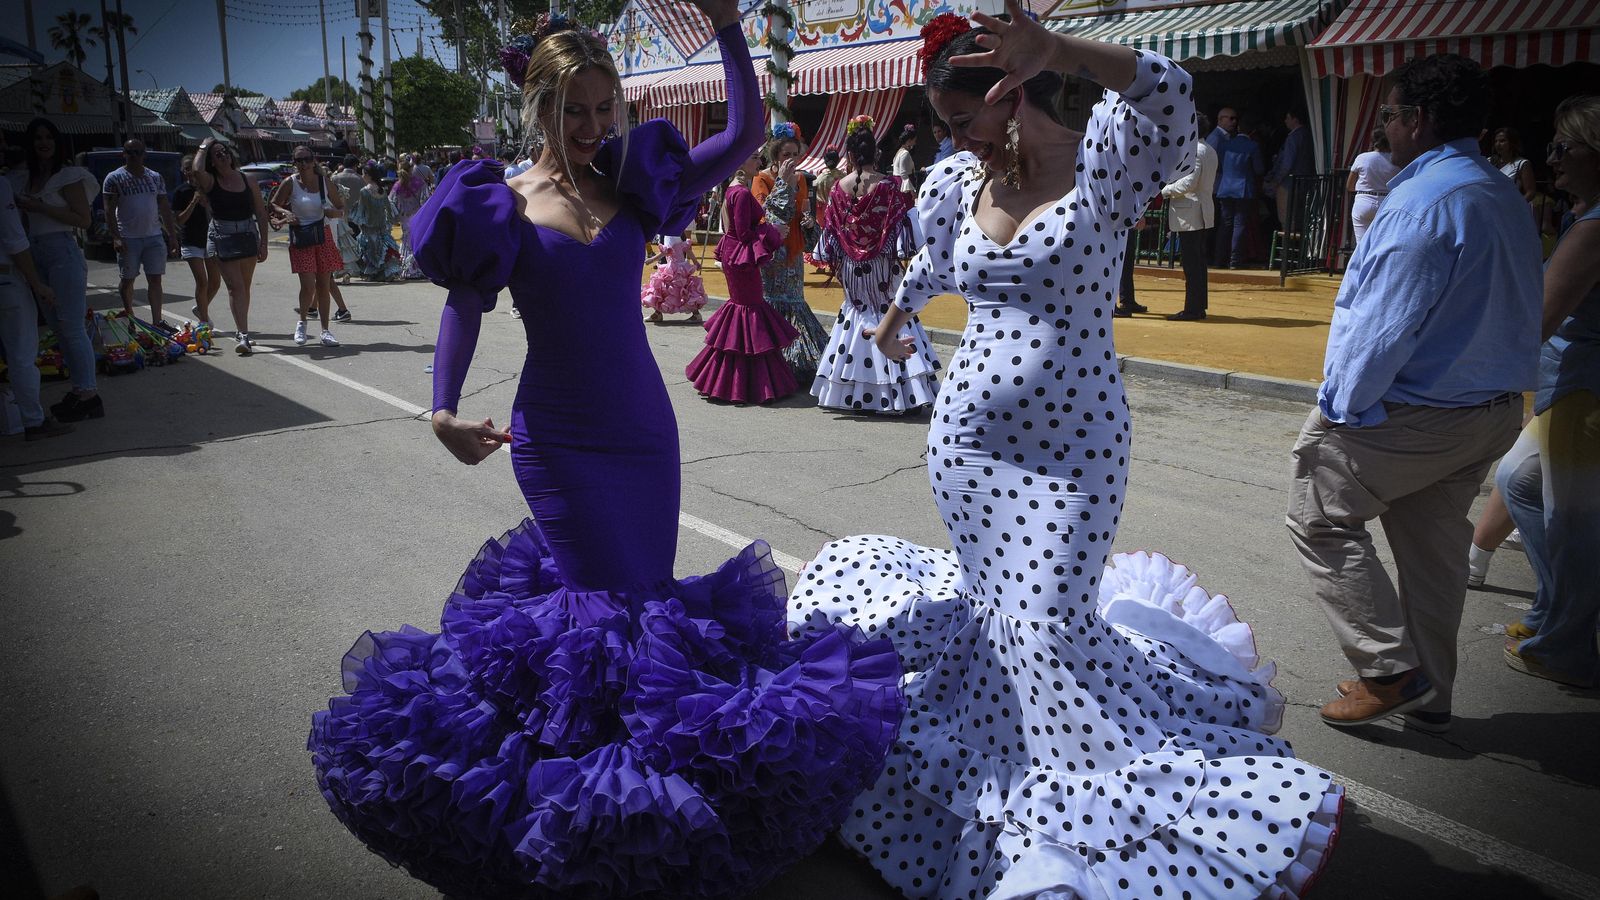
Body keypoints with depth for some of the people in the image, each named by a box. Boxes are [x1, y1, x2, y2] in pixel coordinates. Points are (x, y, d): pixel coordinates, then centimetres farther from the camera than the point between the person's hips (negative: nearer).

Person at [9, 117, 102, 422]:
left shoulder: (68, 176, -5)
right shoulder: (23, 177, 14)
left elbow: (83, 219, -11)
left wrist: (41, 207, -14)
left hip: (62, 251, -8)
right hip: (36, 254, 8)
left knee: (72, 327, -8)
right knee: (58, 326, 10)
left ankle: (89, 396, -4)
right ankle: (80, 388, 17)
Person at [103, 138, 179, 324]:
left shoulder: (155, 177, 11)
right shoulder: (115, 178, -1)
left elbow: (165, 208, 13)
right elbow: (110, 210, -5)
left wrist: (172, 235, 7)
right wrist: (115, 237, -15)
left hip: (154, 236, 3)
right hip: (128, 238, -3)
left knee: (155, 279, 0)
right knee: (127, 280, 7)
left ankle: (157, 321, 0)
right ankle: (130, 318, 19)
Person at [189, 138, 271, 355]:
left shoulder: (247, 180, 5)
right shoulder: (210, 181, -2)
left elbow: (261, 213, 7)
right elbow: (197, 170, -26)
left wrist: (263, 243, 2)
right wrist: (203, 147, -9)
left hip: (248, 236, 3)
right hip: (222, 237, -3)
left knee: (244, 287, 11)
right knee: (235, 286, -10)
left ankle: (241, 330, 23)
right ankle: (243, 336, -14)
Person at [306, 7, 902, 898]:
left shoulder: (635, 186, 5)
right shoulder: (506, 204, -2)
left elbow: (747, 134, 0)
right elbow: (465, 307, -4)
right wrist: (444, 408, -19)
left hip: (645, 424, 4)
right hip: (560, 438, -3)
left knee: (650, 588, 7)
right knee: (605, 601, -5)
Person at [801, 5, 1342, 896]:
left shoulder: (1099, 162, -9)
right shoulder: (956, 183, 5)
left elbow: (1170, 94, -31)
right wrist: (895, 319, 43)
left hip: (1070, 449, -5)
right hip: (966, 438, 5)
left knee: (1042, 627, -4)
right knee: (1002, 605, 13)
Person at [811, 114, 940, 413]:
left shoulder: (839, 188, -2)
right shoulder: (889, 185, -10)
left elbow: (831, 230, 2)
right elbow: (900, 226, -10)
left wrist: (835, 261, 12)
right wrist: (904, 256, 0)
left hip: (851, 266, 3)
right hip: (882, 266, -3)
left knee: (858, 312, 15)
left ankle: (855, 393, 15)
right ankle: (894, 393, -1)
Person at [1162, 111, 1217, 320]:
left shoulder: (1193, 150, -15)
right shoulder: (1209, 151, 16)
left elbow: (1188, 182, -23)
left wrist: (1165, 190, -8)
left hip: (1189, 214, -10)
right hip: (1204, 213, 10)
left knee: (1191, 264, -7)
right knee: (1198, 262, 14)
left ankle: (1192, 309, -5)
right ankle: (1199, 306, 18)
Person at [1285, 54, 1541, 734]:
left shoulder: (1424, 202, -21)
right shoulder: (1507, 199, 11)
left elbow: (1383, 326, -24)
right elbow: (1519, 313, 16)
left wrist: (1339, 407, -13)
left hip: (1413, 415, -9)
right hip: (1496, 411, 9)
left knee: (1320, 519, 4)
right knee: (1434, 545, 17)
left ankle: (1390, 670, 4)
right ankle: (1428, 698, 28)